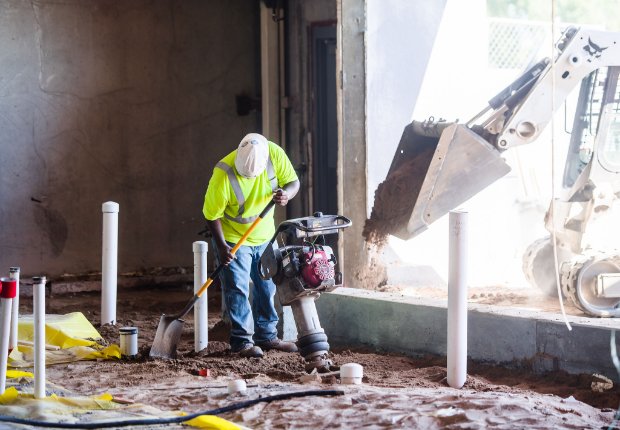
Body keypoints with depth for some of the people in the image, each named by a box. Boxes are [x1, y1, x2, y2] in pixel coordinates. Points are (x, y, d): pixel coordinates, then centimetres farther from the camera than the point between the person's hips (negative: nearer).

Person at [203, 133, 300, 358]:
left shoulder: (275, 154, -20)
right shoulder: (223, 174, -31)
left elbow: (293, 181, -8)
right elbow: (212, 214, -21)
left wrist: (286, 194, -32)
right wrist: (222, 246, -25)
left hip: (264, 236, 5)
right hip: (234, 238, -5)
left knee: (267, 286, 14)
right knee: (237, 289, -9)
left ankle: (266, 335, 26)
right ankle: (242, 341, -1)